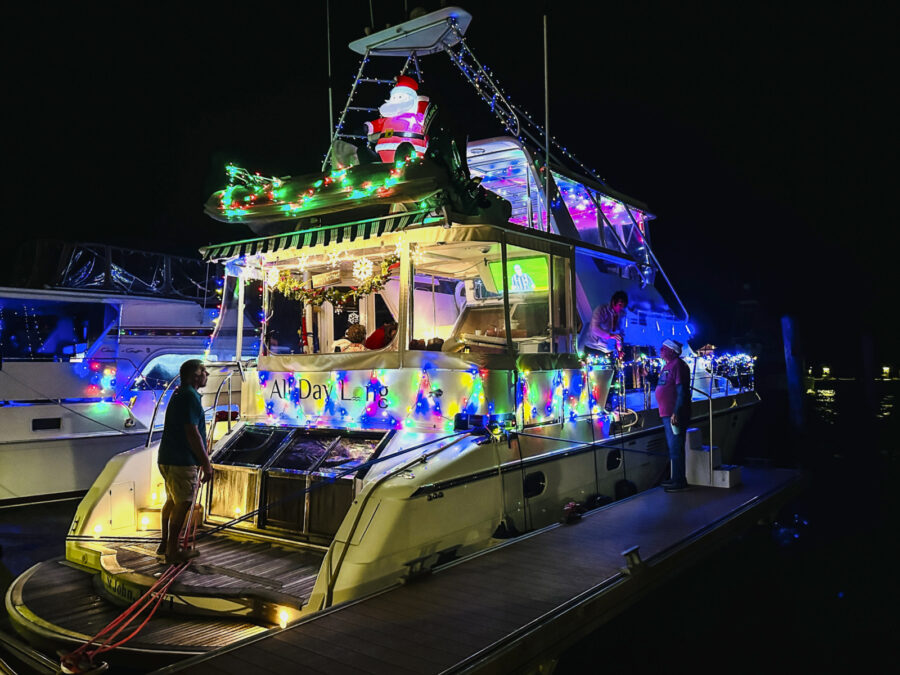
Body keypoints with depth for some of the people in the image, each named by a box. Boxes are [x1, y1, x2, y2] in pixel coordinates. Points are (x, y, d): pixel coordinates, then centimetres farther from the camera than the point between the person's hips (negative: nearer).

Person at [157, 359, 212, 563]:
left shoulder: (179, 394, 16)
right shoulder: (190, 396, -17)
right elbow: (192, 433, -22)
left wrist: (202, 461, 26)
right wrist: (206, 463, -17)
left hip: (167, 459, 10)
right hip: (182, 462, -10)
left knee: (172, 501, 20)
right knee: (182, 505, -1)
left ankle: (165, 544, 30)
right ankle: (173, 551, 8)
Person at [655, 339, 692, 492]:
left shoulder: (678, 365, -14)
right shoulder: (667, 365, 16)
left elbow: (682, 391, -21)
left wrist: (676, 413, -24)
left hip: (675, 414, -10)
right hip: (666, 414, 10)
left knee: (676, 447, -6)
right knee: (672, 447, 16)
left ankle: (680, 482, 0)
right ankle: (676, 478, 25)